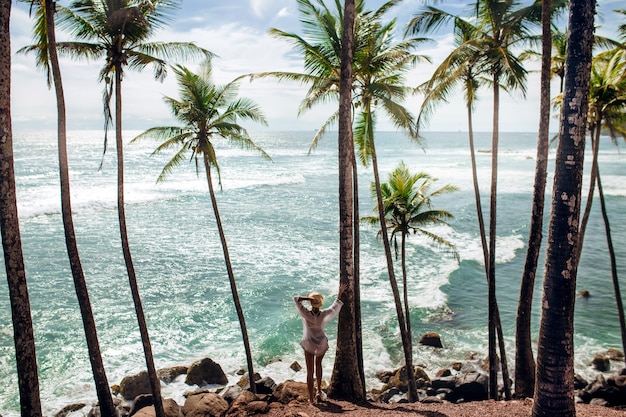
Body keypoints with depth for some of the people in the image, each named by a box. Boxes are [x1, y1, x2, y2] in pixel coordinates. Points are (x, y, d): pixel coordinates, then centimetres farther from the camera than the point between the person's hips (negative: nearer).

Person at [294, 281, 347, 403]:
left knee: (310, 371, 8)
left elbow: (296, 299, -17)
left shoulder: (306, 313, -22)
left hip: (309, 345, -2)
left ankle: (311, 397, 9)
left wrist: (308, 298, -26)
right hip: (322, 344, 2)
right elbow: (336, 306, -3)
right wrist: (340, 292, 2)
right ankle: (319, 390, 26)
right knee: (318, 364, 28)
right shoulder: (324, 314, -18)